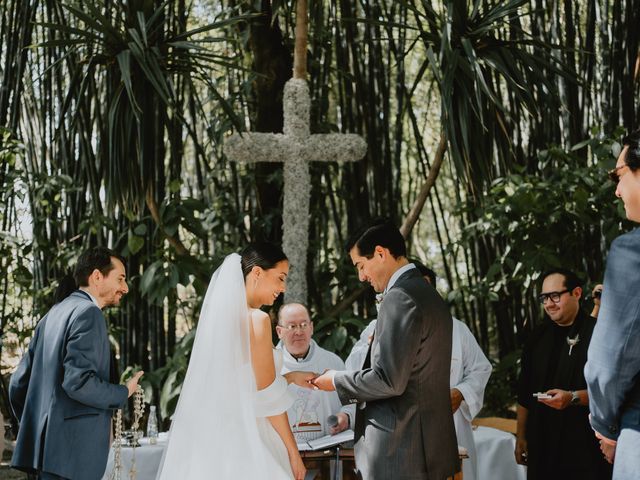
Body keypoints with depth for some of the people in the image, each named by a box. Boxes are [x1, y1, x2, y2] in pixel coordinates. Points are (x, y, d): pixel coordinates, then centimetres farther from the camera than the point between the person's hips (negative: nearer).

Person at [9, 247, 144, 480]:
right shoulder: (89, 313, -10)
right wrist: (124, 393, -7)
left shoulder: (54, 313, 18)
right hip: (72, 450, -9)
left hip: (43, 444, 9)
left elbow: (18, 383, 18)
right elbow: (78, 381, -22)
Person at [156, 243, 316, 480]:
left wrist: (290, 376, 23)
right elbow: (268, 396, -13)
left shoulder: (220, 314, 10)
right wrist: (293, 451, -7)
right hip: (247, 440, -8)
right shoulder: (257, 319, -13)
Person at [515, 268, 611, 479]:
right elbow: (525, 394, 16)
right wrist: (521, 437, 12)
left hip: (587, 446, -5)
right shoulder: (538, 338, 13)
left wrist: (573, 398, -21)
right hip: (542, 446, 5)